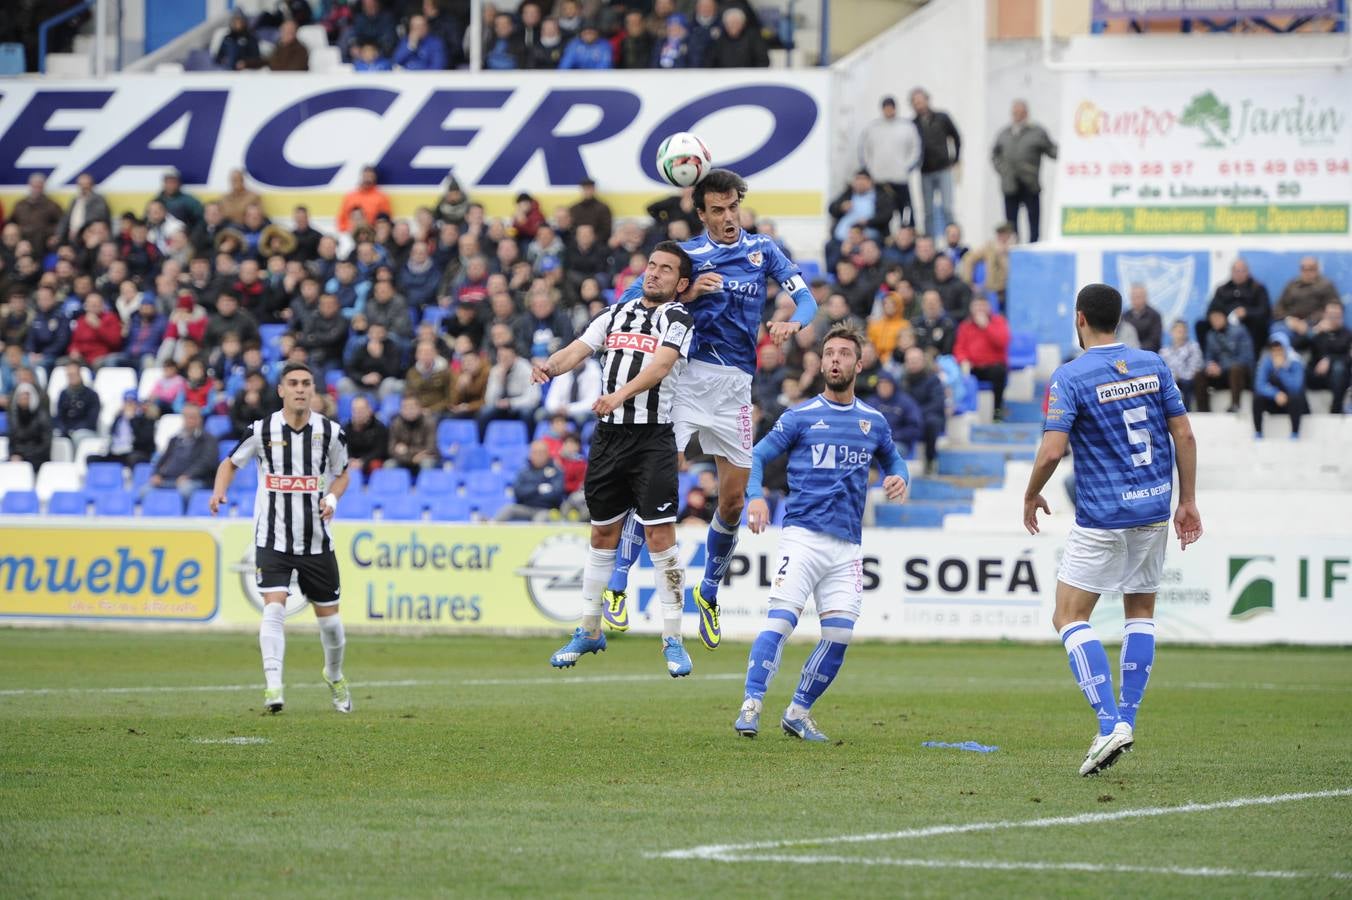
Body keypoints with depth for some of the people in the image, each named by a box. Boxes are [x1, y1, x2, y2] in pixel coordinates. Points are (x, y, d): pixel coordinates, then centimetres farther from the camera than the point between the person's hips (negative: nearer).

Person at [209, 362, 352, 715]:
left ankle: (335, 676, 37)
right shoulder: (262, 431, -7)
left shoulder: (331, 432, -4)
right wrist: (219, 491, -11)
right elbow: (231, 462, 8)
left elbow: (342, 474, 12)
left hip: (316, 540, 2)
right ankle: (273, 686, -21)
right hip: (273, 539, -2)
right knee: (274, 607, -19)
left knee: (328, 616, 10)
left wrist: (332, 498, -9)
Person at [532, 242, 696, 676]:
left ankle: (673, 640, -4)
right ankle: (589, 631, 23)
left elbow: (659, 366, -19)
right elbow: (579, 349, 6)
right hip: (608, 434, 5)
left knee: (660, 534, -10)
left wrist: (622, 393, -35)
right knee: (603, 532, 12)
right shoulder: (618, 312, 14)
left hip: (652, 440, -5)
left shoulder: (678, 320, -2)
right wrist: (549, 365, -16)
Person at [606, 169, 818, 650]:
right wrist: (686, 294, -13)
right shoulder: (685, 254, 3)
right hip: (685, 374, -3)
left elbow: (805, 296, 4)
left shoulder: (762, 249, 10)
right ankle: (617, 585, -10)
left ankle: (709, 592, 24)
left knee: (733, 499, 4)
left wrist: (791, 322, -18)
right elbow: (629, 303, 1)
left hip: (734, 384, 3)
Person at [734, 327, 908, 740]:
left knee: (839, 635, -3)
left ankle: (799, 712, 11)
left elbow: (893, 459, 28)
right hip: (802, 536, -4)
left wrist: (898, 477, 4)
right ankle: (751, 707, -17)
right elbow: (758, 456, 5)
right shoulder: (800, 417, 4)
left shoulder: (873, 422, 14)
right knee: (780, 621, -17)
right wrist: (755, 496, -13)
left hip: (847, 546, 4)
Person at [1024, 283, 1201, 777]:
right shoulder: (1152, 365, 4)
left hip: (1102, 516, -5)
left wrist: (1031, 497, 1)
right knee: (1141, 612, 19)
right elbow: (1184, 436, 4)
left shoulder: (1069, 377, -11)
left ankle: (1110, 723, -14)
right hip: (1155, 509, 5)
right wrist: (1188, 501, 11)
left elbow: (1051, 451, -17)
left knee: (1069, 618, 1)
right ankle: (1127, 719, 14)